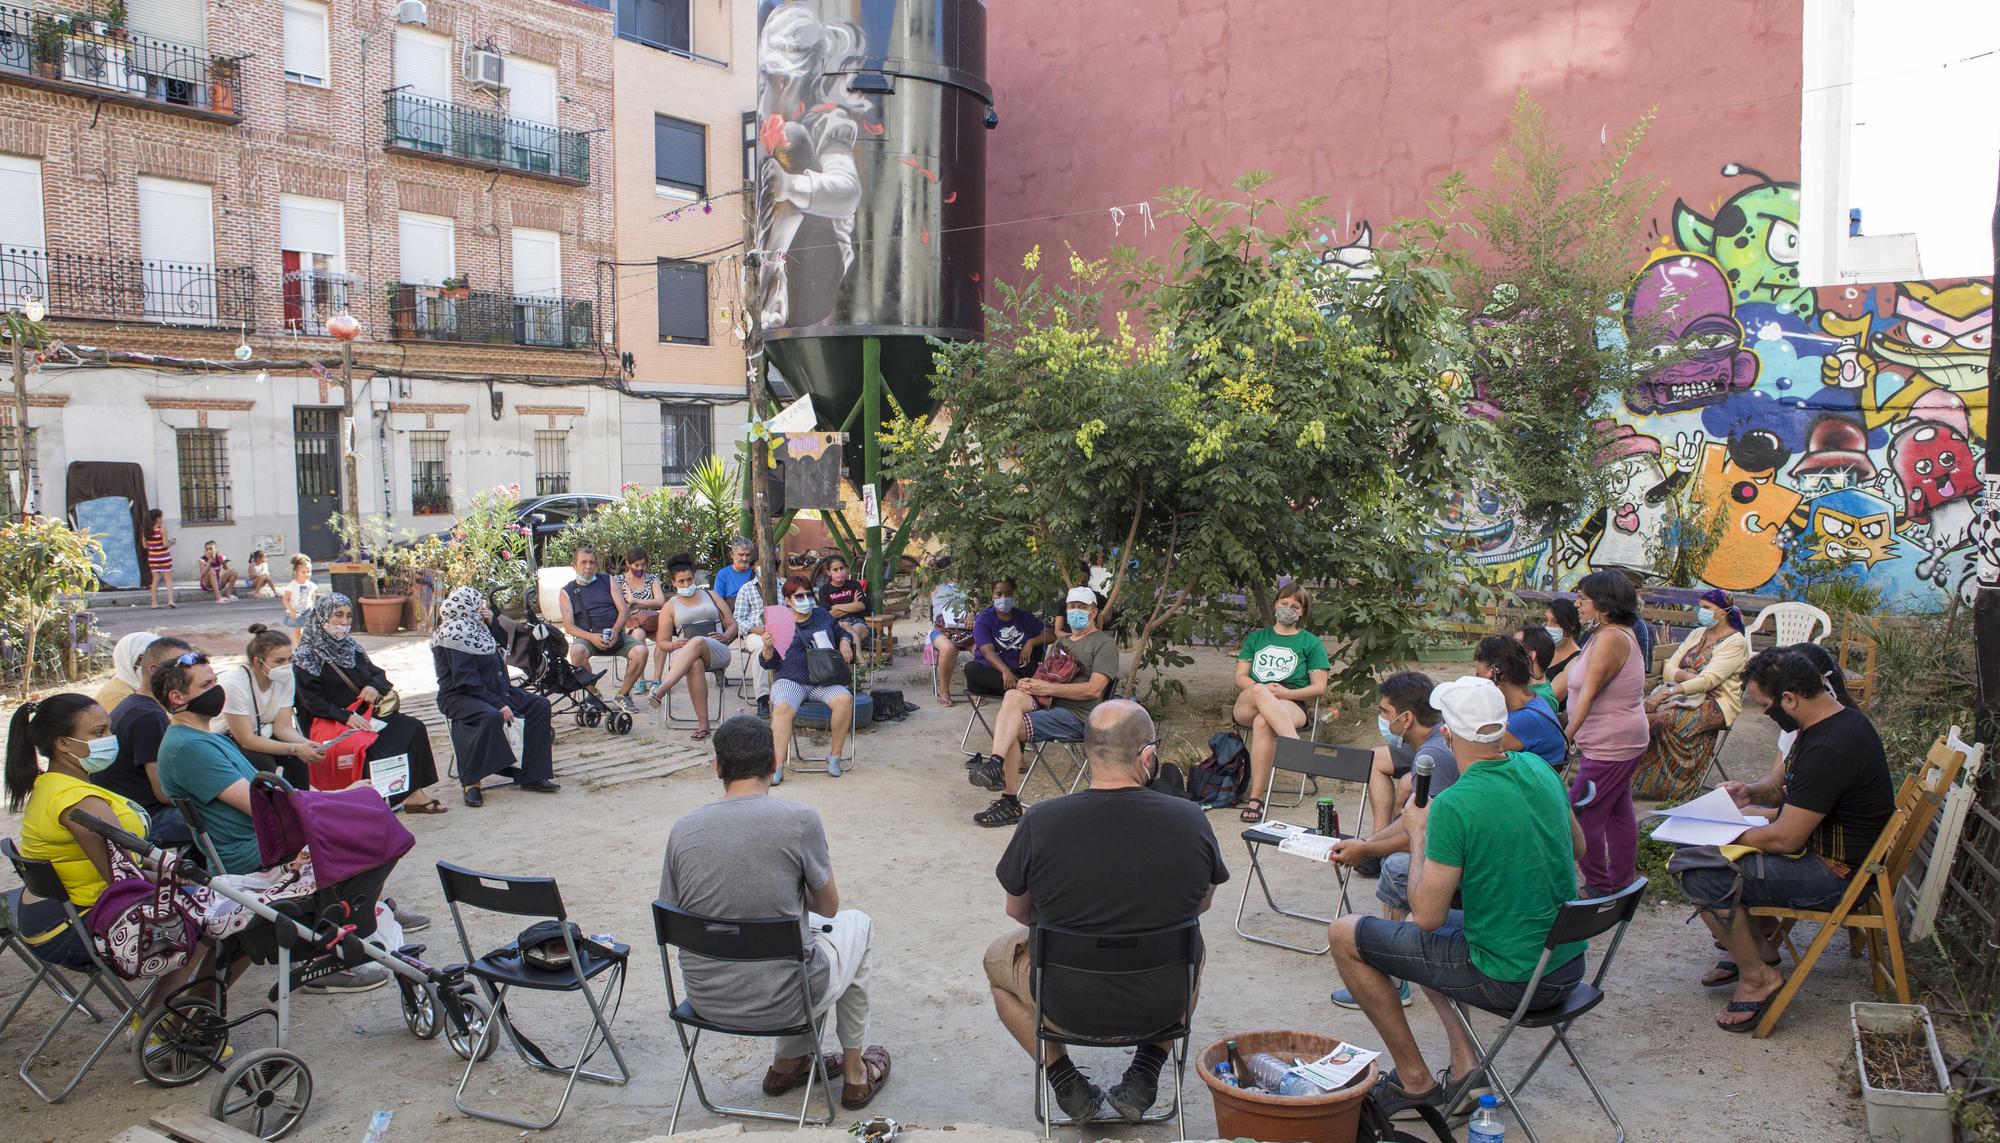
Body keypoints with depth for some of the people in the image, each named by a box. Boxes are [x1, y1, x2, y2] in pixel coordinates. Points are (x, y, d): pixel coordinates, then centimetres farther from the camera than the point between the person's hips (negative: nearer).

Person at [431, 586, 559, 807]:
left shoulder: (474, 628, 10)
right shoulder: (455, 636, -18)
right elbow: (467, 681, -24)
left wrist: (492, 623, 3)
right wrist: (498, 704, -28)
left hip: (492, 689, 10)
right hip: (459, 697, -10)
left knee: (539, 705, -2)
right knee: (491, 716, -39)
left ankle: (532, 775, -3)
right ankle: (471, 783, -27)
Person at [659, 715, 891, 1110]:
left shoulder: (683, 829, -7)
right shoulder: (800, 819, -16)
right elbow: (828, 906, -2)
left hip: (706, 1000, 4)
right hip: (781, 1002, -4)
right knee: (856, 924, 27)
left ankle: (788, 1062, 36)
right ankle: (855, 1073, 35)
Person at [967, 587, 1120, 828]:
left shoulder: (1104, 643, 2)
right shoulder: (1061, 642, 28)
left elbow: (1094, 689, -12)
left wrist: (1047, 688, -15)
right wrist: (1029, 684, -3)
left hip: (1077, 714, -6)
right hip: (1045, 703, 6)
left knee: (1006, 726, -25)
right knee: (1013, 696, -28)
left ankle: (1009, 803, -26)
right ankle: (996, 765, -38)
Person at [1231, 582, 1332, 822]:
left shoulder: (1311, 643, 18)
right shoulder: (1256, 637, 26)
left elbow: (1319, 687, 8)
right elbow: (1240, 677, 16)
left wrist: (1287, 693, -10)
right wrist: (1263, 688, -7)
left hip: (1290, 706, -2)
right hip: (1246, 705, 2)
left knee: (1263, 723, -39)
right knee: (1259, 691, -37)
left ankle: (1256, 798, -39)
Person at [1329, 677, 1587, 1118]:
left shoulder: (1455, 805, -25)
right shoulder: (1539, 769, -2)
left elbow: (1428, 916, -19)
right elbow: (1577, 846, 17)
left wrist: (1418, 834, -4)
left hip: (1509, 979, -8)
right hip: (1569, 964, 8)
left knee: (1344, 936, 6)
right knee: (1419, 927, 30)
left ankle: (1415, 1078, 14)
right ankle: (1466, 1067, 20)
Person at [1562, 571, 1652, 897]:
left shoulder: (1611, 639, -24)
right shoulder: (1619, 634, 9)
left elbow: (1588, 694, -26)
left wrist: (1565, 737, -27)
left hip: (1610, 747, -11)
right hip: (1625, 741, 11)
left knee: (1582, 815, -3)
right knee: (1619, 812, 19)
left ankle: (1599, 887, 7)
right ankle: (1622, 881, 30)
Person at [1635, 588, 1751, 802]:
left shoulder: (1736, 642, -6)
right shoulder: (1697, 634, 18)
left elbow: (1709, 680, -20)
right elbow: (1668, 670, 11)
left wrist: (1667, 692, -28)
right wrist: (1687, 676, -12)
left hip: (1716, 703, -6)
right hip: (1683, 694, 6)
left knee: (1665, 719, -35)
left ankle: (1665, 786, -27)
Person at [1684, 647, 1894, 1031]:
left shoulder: (1829, 748, -30)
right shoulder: (1837, 718, 3)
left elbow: (1784, 840, -26)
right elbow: (1791, 784, 21)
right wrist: (1751, 791, 4)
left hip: (1836, 874, -11)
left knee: (1703, 878, -21)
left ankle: (1758, 976, -2)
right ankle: (1755, 946, 21)